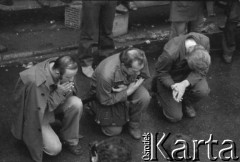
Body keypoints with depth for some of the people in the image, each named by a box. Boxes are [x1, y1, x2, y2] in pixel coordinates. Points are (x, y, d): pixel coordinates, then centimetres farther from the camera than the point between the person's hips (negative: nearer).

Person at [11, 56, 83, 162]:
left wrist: (68, 91, -27)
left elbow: (73, 91, -2)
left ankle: (69, 140, -2)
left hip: (54, 103, 6)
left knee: (76, 103, -24)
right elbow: (39, 109, -27)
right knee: (54, 149, -18)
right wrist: (59, 93, -35)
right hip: (36, 113, -6)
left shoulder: (64, 69, -19)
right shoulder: (36, 82, -38)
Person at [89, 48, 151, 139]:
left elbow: (143, 76, -7)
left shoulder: (140, 61, -30)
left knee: (144, 97, -27)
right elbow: (105, 101, -25)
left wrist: (126, 87, -27)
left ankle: (134, 124, 1)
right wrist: (128, 92, -32)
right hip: (105, 95, -4)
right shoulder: (106, 75, -42)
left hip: (128, 86, 4)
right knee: (114, 131, 0)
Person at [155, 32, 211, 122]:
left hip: (189, 74, 3)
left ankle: (187, 102, 7)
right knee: (175, 117, -7)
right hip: (169, 77, -3)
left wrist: (185, 84, -34)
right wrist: (173, 86, -36)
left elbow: (202, 70, -18)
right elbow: (161, 72, -18)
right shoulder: (170, 53, -39)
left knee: (203, 90, -29)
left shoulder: (204, 41, -28)